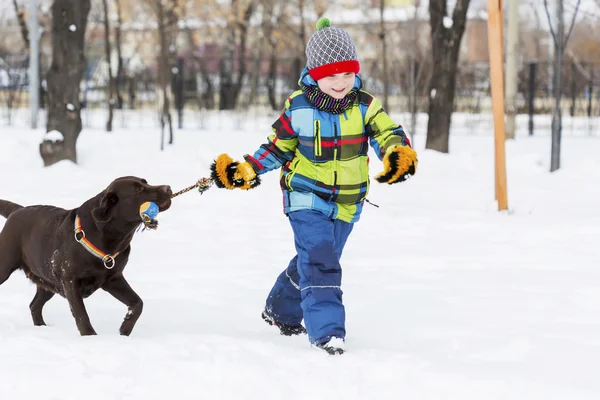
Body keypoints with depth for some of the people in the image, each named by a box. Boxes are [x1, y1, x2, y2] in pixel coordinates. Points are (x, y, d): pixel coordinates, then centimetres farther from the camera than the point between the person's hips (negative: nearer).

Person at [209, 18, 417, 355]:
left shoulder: (365, 106, -8)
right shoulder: (298, 107, -10)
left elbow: (388, 133, -17)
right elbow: (279, 148, 3)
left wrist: (400, 155, -40)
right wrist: (246, 170, -7)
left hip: (347, 201, 3)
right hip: (307, 197, -3)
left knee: (315, 260, 19)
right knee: (319, 262, -19)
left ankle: (281, 311, 41)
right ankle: (327, 330, -20)